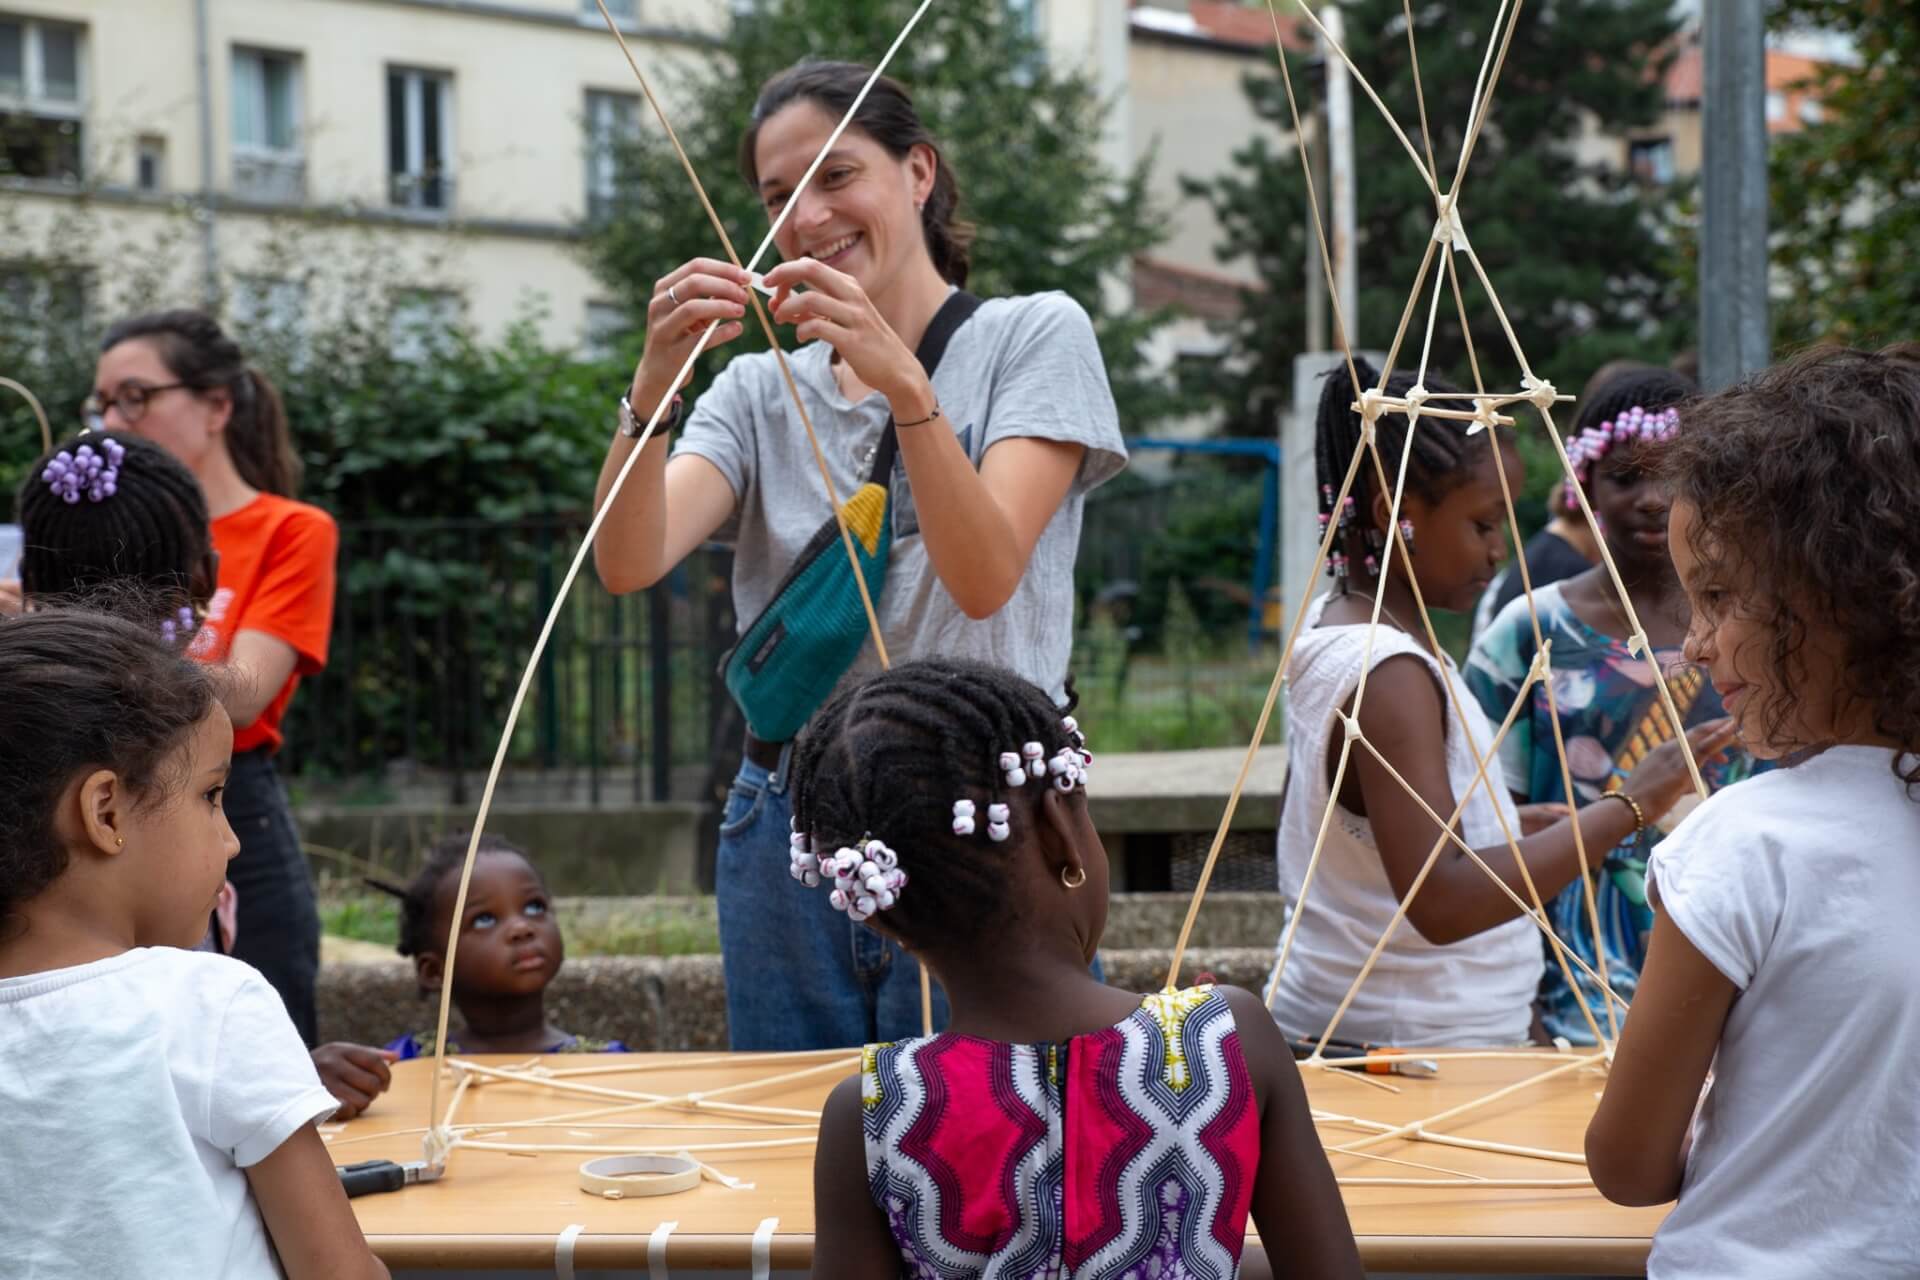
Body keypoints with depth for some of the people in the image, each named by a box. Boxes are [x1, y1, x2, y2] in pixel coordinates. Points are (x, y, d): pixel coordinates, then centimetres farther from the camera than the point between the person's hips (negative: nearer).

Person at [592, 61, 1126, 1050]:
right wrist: (655, 383, -22)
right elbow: (628, 563, -6)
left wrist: (903, 384, -26)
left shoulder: (1035, 336, 2)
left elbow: (984, 580, -14)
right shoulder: (759, 391, 12)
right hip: (788, 828, 4)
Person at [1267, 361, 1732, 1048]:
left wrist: (1501, 828, 14)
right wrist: (1627, 807, -28)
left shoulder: (1332, 625, 9)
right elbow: (1441, 902, -29)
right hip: (1418, 1043, -10)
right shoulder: (1391, 676, -20)